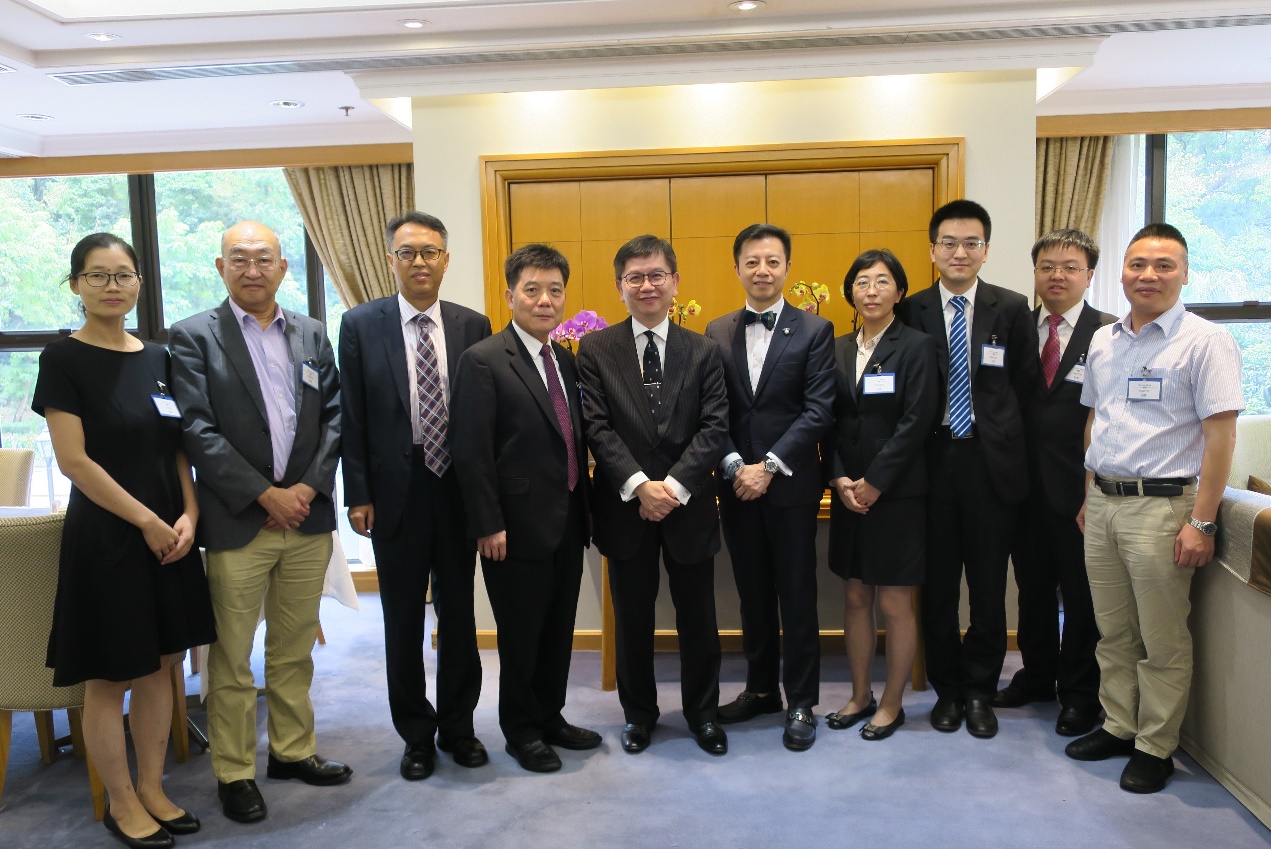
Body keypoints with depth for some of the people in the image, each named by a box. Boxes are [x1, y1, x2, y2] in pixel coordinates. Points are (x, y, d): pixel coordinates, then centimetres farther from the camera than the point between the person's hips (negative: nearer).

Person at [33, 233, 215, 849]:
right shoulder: (63, 359, -8)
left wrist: (188, 516, -4)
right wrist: (147, 521, -13)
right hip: (105, 536, -5)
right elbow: (74, 461, -13)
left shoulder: (159, 358, 8)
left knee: (160, 666, 12)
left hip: (168, 533, 5)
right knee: (109, 677, 6)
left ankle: (151, 790, 27)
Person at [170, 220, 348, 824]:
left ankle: (292, 751, 30)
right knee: (232, 660, 7)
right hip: (237, 524, -3)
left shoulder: (312, 334, 10)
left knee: (295, 651, 15)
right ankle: (234, 772, 22)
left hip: (307, 518, 4)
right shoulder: (193, 337, -2)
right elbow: (198, 431, -10)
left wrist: (310, 486, -8)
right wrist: (266, 495, -14)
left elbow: (334, 415, 6)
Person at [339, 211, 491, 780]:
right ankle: (416, 734, 28)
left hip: (459, 490, 1)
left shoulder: (472, 325, 2)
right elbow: (352, 417, -2)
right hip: (397, 493, -1)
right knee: (403, 621, 10)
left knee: (459, 615, 13)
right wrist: (358, 495, -7)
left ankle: (457, 726, 31)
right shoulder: (360, 324, -2)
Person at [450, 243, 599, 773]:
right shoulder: (484, 361, -11)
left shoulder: (567, 361, 11)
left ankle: (550, 717, 35)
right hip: (519, 527, -7)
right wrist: (488, 525, -17)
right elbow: (472, 452, -15)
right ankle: (521, 731, 27)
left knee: (559, 630, 17)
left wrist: (584, 508, 11)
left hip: (567, 524, 7)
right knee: (521, 635, 8)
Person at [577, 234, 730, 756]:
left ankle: (702, 712, 31)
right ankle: (639, 713, 32)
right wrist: (639, 486, -18)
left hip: (689, 505, 1)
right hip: (625, 507, 0)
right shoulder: (595, 350, 0)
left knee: (698, 616, 11)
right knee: (632, 618, 13)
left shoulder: (703, 351, 3)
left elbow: (714, 428, -5)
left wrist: (674, 485, -17)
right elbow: (598, 428, -7)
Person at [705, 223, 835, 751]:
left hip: (792, 485, -3)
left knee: (797, 598, 5)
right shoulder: (718, 333, 7)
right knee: (753, 594, 14)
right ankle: (761, 688, 29)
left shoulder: (815, 331, -2)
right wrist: (734, 466, -11)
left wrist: (769, 466, -16)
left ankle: (801, 703, 18)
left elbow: (819, 410, -9)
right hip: (736, 485, 3)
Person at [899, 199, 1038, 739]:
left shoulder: (1012, 309, 3)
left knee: (989, 586, 8)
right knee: (937, 583, 8)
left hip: (991, 463, 0)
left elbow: (1025, 387, 4)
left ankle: (980, 691, 24)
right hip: (933, 461, 0)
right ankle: (947, 689, 25)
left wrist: (1000, 438, -2)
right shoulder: (911, 312, 2)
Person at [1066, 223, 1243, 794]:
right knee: (1113, 633, 15)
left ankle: (1156, 747, 19)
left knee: (1162, 642, 5)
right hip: (1103, 504, 6)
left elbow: (1220, 436, -12)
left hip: (1162, 506, -6)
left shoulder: (1205, 341, -8)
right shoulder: (1103, 341, 11)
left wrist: (1201, 522, -16)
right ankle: (1118, 728, 29)